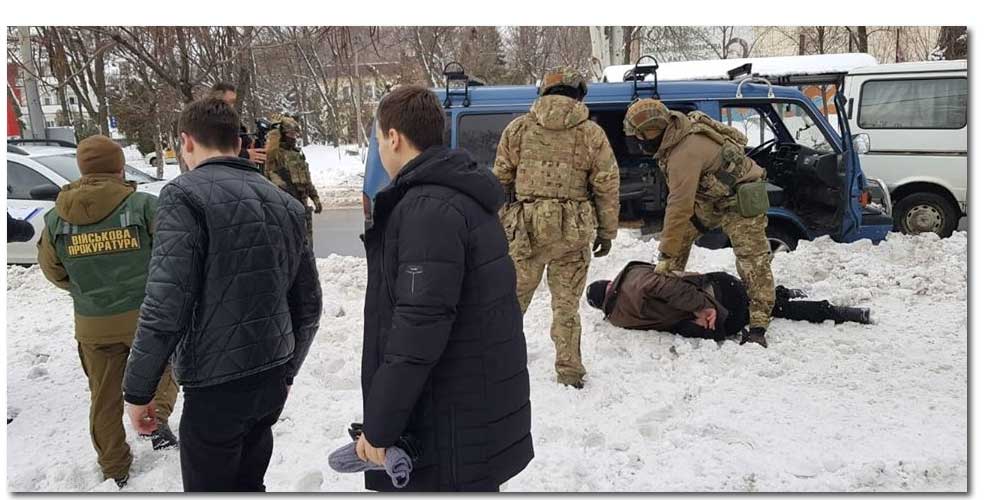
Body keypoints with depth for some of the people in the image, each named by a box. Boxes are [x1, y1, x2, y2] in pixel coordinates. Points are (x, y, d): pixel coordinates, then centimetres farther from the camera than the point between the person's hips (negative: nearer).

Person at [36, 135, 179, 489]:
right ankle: (157, 416, 5)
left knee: (105, 399, 17)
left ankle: (115, 471, 28)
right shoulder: (143, 205, -15)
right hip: (145, 315, -3)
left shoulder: (56, 218, -3)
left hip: (92, 325, 3)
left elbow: (53, 271, 8)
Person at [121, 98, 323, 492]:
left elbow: (166, 306, -19)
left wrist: (137, 390, -8)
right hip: (272, 383, 7)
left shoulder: (186, 195, -12)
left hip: (216, 387, -7)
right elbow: (309, 305, 11)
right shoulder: (285, 203, 8)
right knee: (248, 485, 22)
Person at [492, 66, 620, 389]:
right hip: (574, 230, 0)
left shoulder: (518, 128, 4)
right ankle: (569, 371, 19)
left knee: (511, 296, 13)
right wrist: (606, 232, 11)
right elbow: (606, 187, 2)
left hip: (526, 226, 0)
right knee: (567, 303, 10)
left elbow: (501, 180, 7)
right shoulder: (591, 133, 1)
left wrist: (499, 223, 18)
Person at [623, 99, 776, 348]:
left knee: (753, 261, -12)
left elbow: (680, 206, -35)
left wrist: (666, 255, -31)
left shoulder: (685, 153, -34)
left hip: (739, 199, -10)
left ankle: (758, 327, -13)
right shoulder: (677, 132, -4)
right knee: (681, 235, 7)